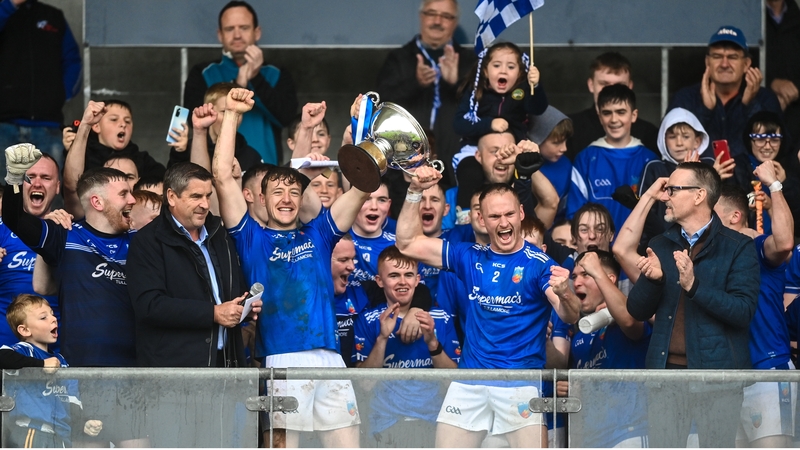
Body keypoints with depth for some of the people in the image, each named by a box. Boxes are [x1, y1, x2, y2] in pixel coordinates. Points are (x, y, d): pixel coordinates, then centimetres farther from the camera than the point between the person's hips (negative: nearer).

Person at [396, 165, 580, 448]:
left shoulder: (539, 263, -4)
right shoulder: (471, 258, 9)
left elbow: (569, 317, -16)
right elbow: (408, 244, 11)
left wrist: (564, 294, -39)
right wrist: (415, 192, 1)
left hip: (521, 382, -4)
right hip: (468, 383, 4)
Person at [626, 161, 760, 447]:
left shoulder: (738, 247, -3)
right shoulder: (660, 246, 12)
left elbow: (744, 311, -13)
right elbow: (637, 311, 10)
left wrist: (694, 285, -25)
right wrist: (652, 280, -11)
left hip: (717, 372, -4)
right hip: (665, 371, 4)